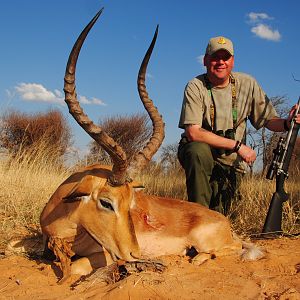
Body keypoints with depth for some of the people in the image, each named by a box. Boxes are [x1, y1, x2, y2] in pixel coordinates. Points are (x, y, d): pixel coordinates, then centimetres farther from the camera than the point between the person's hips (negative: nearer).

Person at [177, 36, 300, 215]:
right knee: (199, 151, -38)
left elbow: (269, 120, 1)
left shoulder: (247, 84, -3)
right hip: (197, 153, -3)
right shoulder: (195, 87, -14)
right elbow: (193, 132, -24)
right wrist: (238, 145, -26)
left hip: (231, 162, 3)